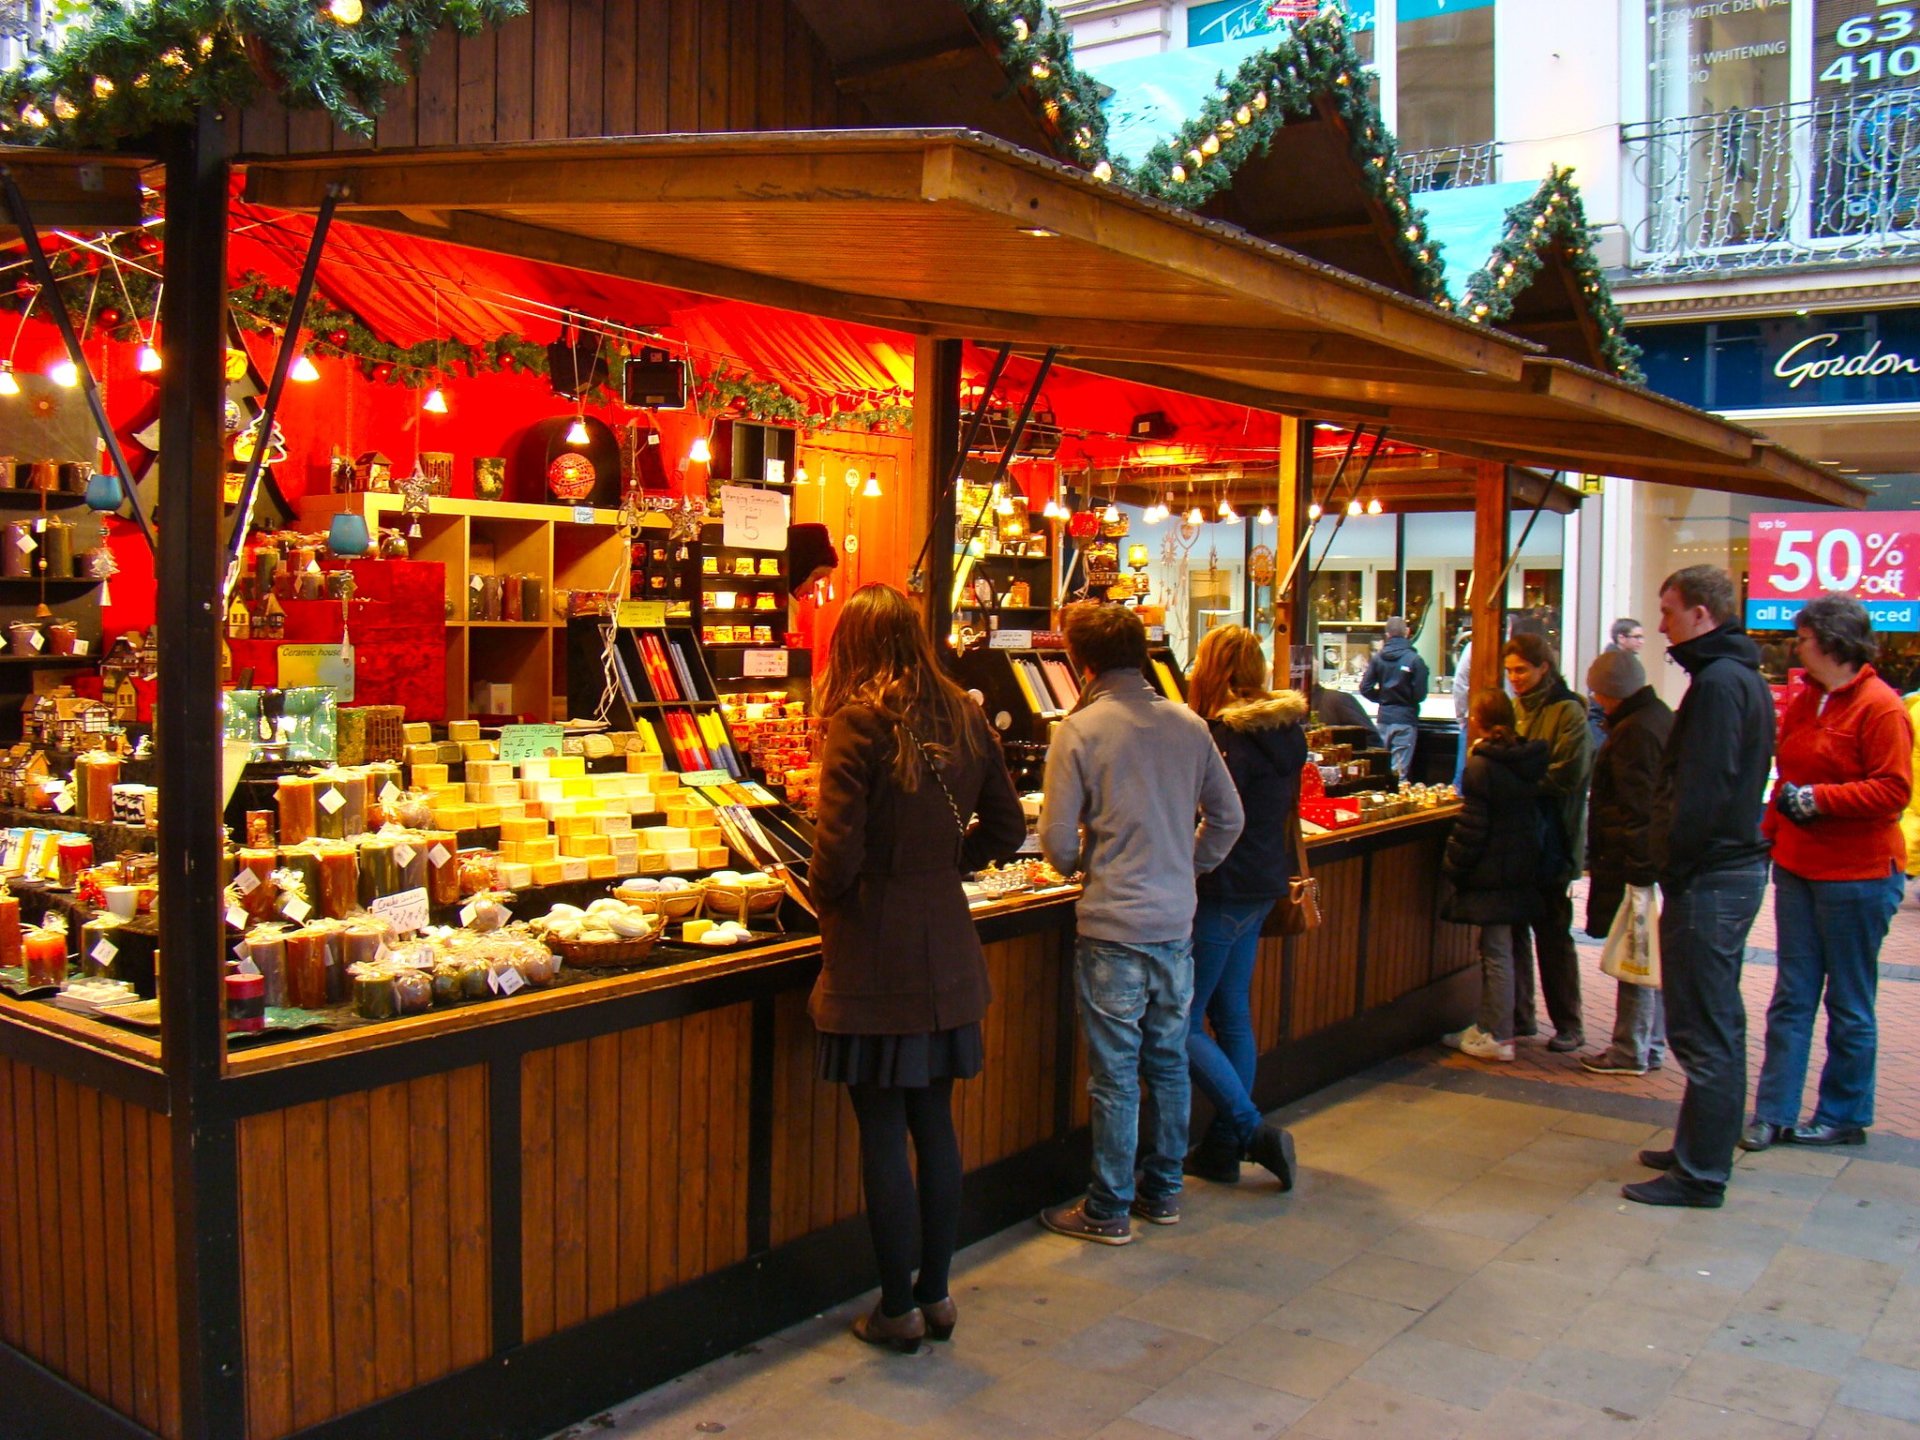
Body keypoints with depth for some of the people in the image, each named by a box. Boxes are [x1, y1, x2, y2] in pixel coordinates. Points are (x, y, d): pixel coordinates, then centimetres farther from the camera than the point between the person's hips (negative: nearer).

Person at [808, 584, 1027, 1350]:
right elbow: (1007, 827, 11)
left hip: (876, 953, -6)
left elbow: (839, 849, -18)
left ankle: (898, 1309, 16)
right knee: (934, 1122, 16)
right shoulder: (964, 718, 4)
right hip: (946, 948, 6)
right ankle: (936, 1293, 27)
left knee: (883, 1134, 5)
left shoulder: (858, 724, -14)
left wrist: (823, 895, 2)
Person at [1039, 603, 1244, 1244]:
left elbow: (1058, 840, -11)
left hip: (1112, 927, -5)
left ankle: (1108, 1211, 15)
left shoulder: (1080, 730, -12)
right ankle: (1162, 1192, 29)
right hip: (1176, 922, 5)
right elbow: (1228, 817, 9)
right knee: (1169, 1063, 17)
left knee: (1115, 1076, 4)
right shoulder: (1189, 724, 2)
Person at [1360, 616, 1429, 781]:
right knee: (1400, 770, -1)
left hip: (1384, 718, 4)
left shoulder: (1378, 657, -1)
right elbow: (1420, 694, -12)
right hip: (1405, 719, -4)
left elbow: (1365, 688, -1)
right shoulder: (1414, 659, -12)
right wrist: (1406, 699, 9)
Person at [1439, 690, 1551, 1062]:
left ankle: (1497, 1037, 4)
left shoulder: (1482, 766, -16)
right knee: (1496, 950, 16)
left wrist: (1453, 867, -7)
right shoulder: (1533, 760, 5)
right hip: (1524, 871, 7)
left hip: (1491, 874, -7)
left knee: (1496, 953, -2)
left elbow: (1471, 828, -16)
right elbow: (1540, 815, 13)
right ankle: (1489, 1027, 25)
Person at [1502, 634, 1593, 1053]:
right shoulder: (1515, 709, 12)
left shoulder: (1567, 712, -8)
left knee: (1552, 931, 1)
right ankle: (1519, 1016, 20)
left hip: (1549, 839, -6)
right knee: (1514, 927, 10)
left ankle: (1568, 1025, 12)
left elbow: (1568, 774, -17)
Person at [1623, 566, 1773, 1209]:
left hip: (1708, 879, -11)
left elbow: (1702, 790, -24)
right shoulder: (1743, 678, 15)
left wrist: (1674, 864, -16)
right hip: (1736, 865, 11)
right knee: (1718, 1024, 18)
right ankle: (1700, 1150, 30)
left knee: (1703, 1033, -4)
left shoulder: (1719, 683, -18)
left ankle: (1700, 1174, 4)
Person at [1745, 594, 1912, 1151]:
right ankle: (1773, 1112, 12)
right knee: (1790, 996, 8)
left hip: (1857, 875, -7)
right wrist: (1769, 834, 10)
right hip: (1797, 868, 7)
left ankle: (1843, 1116, 18)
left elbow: (1894, 791, -17)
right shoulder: (1803, 703, 12)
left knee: (1849, 1003, 5)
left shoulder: (1880, 707, -12)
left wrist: (1817, 799, -21)